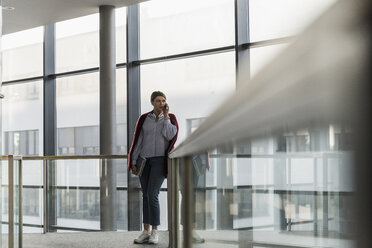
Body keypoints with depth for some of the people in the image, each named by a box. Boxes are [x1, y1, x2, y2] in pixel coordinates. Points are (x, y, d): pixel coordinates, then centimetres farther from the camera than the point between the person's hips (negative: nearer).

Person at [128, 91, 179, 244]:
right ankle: (146, 232, 8)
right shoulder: (144, 119, 7)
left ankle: (155, 232, -7)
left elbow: (170, 136, -14)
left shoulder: (170, 118, 4)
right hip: (144, 160, 3)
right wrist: (133, 162, 1)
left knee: (152, 195, -14)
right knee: (145, 196, 4)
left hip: (160, 160, -3)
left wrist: (166, 116, -10)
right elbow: (137, 141, 6)